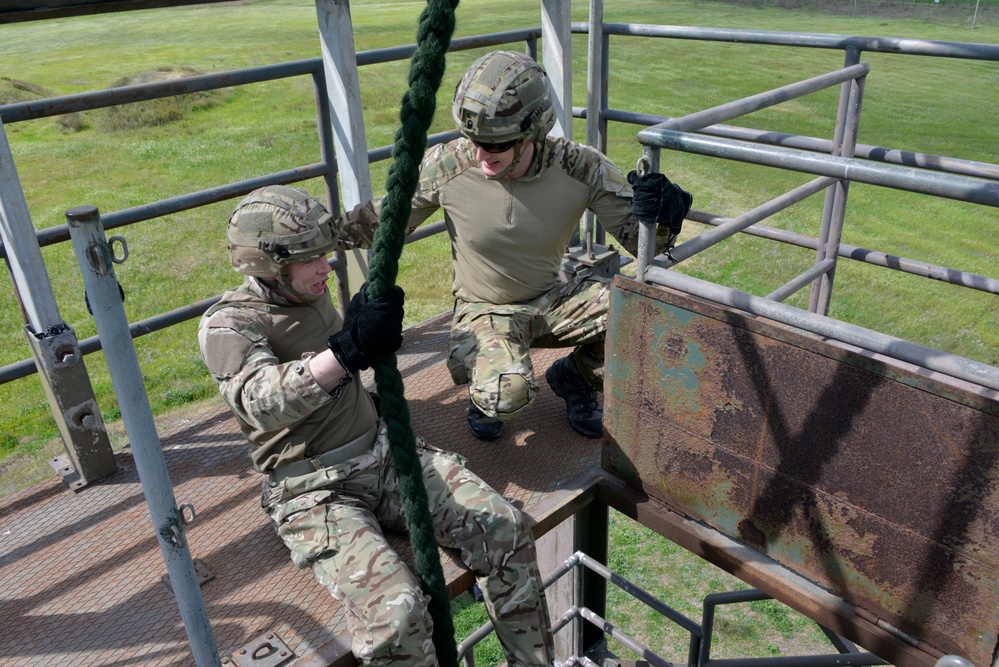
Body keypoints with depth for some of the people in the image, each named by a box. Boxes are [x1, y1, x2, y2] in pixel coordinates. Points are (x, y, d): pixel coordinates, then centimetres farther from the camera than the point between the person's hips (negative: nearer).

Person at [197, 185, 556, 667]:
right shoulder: (227, 324, -11)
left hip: (383, 450, 7)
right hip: (314, 489, -6)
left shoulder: (311, 294, 10)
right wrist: (347, 352, -43)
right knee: (396, 610, -30)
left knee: (505, 530, -11)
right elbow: (260, 401, -31)